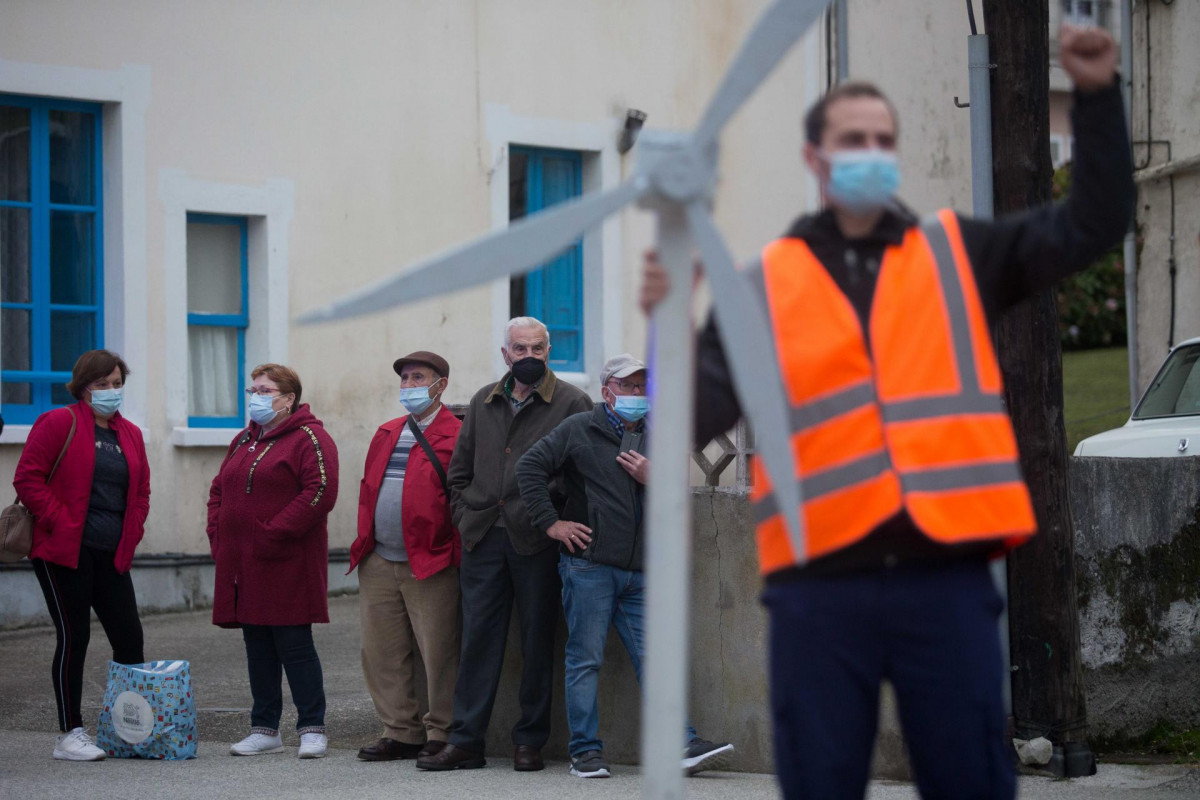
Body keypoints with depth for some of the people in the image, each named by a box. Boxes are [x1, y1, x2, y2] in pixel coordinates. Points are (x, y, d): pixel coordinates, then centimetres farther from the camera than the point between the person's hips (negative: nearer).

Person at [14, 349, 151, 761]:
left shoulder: (130, 435, 16)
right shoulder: (58, 424, -4)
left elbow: (140, 493, 22)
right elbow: (28, 478, -10)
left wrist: (130, 536, 6)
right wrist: (60, 522, -15)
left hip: (112, 555, 6)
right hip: (64, 552, -6)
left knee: (129, 638, 3)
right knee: (73, 637, -4)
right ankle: (70, 735, 3)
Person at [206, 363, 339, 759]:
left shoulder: (308, 439, -8)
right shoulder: (244, 441, 18)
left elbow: (320, 492, -19)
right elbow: (219, 489, 24)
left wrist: (274, 534, -20)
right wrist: (218, 534, 7)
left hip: (288, 564, -8)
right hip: (242, 562, 8)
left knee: (293, 644, -6)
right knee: (257, 646, 10)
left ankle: (312, 729, 0)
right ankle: (264, 730, 15)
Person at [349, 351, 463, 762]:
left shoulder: (456, 436, -4)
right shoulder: (386, 435, 18)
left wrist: (456, 554, -11)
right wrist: (364, 541, 13)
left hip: (430, 566, -7)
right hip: (378, 565, 7)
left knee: (438, 655, -3)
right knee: (381, 654, 8)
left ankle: (442, 735, 7)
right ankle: (401, 732, 17)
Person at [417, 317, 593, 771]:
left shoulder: (571, 404, 0)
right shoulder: (484, 402, 16)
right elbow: (460, 469, 21)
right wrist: (465, 516, 10)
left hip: (536, 540, -4)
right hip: (484, 537, 4)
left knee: (537, 640, 2)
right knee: (478, 636, 2)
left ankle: (529, 742, 9)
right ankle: (465, 741, 4)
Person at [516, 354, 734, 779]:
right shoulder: (579, 429, 3)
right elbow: (529, 467, 0)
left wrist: (653, 481, -4)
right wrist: (551, 523, -5)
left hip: (638, 572, 4)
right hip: (588, 566, -4)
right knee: (585, 659, -2)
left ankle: (683, 745, -1)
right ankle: (585, 752, 2)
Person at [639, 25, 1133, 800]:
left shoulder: (961, 256, 12)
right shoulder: (764, 286, 8)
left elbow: (1096, 223, 7)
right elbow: (701, 416, 0)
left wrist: (1098, 96, -2)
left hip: (945, 577, 1)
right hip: (820, 587, -1)